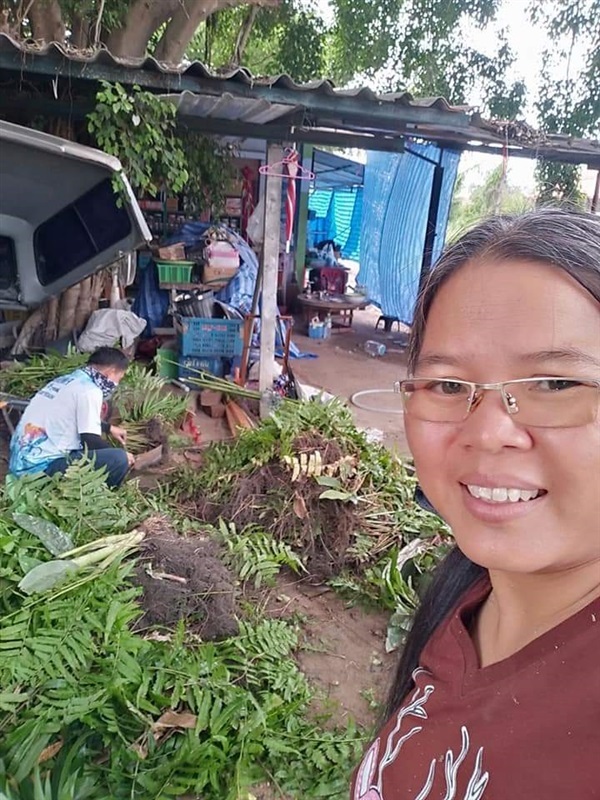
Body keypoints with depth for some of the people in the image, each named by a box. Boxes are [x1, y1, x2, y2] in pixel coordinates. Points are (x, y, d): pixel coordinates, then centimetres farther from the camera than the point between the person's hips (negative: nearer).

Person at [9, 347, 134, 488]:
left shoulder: (65, 380, 14)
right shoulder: (89, 390, -13)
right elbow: (91, 442, -14)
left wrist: (109, 428, 42)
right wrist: (121, 455, 2)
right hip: (40, 467, -10)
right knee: (119, 459, -18)